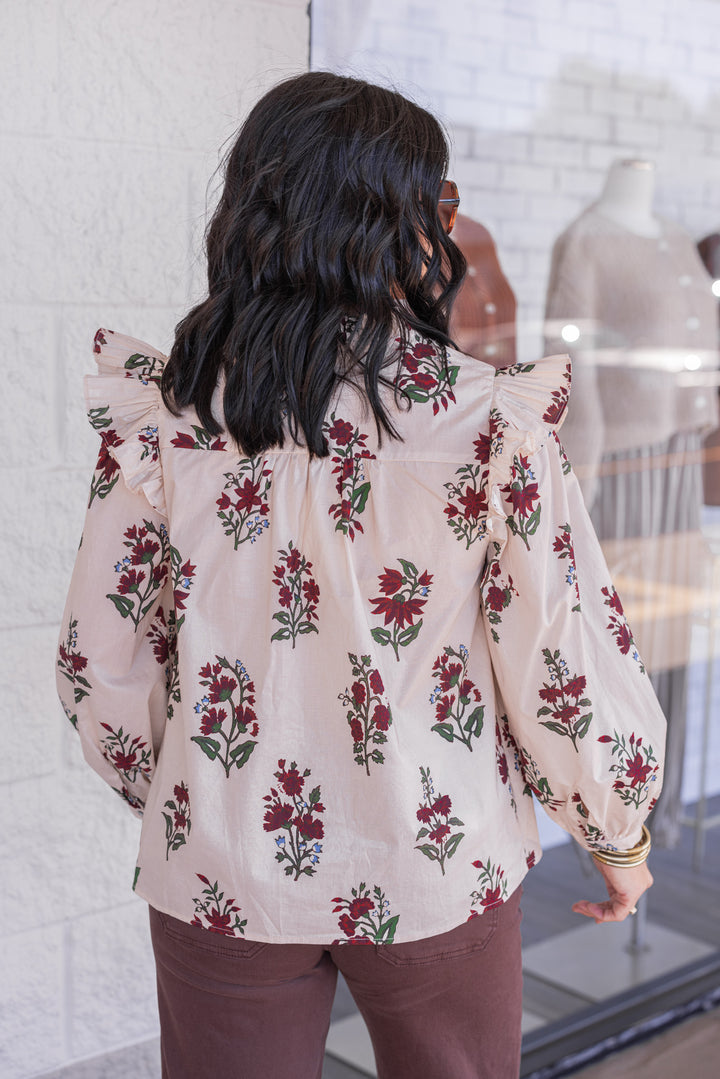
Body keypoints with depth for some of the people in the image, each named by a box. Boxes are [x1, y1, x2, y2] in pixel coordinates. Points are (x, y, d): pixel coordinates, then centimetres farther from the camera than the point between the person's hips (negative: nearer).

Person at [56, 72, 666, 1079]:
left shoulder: (158, 418, -10)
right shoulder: (492, 421, -16)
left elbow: (100, 664, -3)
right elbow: (570, 657, -12)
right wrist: (619, 832, 5)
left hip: (220, 874, 1)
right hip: (437, 868, -1)